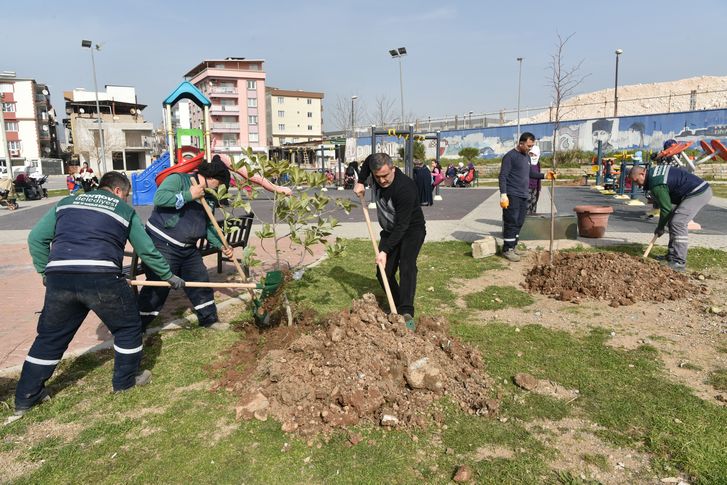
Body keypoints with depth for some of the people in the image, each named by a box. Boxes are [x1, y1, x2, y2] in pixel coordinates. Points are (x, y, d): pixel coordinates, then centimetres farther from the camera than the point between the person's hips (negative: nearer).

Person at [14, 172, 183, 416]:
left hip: (58, 278, 4)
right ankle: (126, 380, 29)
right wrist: (169, 276, 27)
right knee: (128, 326, 17)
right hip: (101, 278, -4)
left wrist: (45, 271, 27)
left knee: (50, 336, 21)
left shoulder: (67, 202, 24)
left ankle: (26, 396, 30)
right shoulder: (125, 210, 15)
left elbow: (36, 238, 20)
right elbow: (147, 250, 17)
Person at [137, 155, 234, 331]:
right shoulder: (178, 179, -11)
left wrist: (222, 245, 3)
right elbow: (159, 198, -28)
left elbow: (208, 226, 15)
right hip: (162, 244, -8)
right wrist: (188, 195, -25)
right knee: (158, 287, -5)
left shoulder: (210, 197, 12)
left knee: (201, 282, 11)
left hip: (189, 248, 8)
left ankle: (209, 319, 28)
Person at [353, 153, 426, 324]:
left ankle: (407, 313, -35)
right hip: (389, 231, 7)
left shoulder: (405, 188, -34)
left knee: (407, 266, -28)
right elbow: (368, 159, 14)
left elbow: (402, 225, -33)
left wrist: (385, 250, -34)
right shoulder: (375, 168, -13)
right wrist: (360, 181, 1)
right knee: (384, 273, 0)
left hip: (411, 229, -7)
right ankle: (398, 307, 12)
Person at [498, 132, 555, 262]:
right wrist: (503, 195, -22)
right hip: (512, 196, -8)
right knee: (511, 222, -7)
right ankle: (507, 250, -1)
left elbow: (530, 173, 26)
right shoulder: (510, 156, -10)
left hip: (523, 196, 8)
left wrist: (544, 176, 12)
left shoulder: (527, 157, 17)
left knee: (519, 222, 11)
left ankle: (513, 246, 20)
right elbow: (503, 176, -15)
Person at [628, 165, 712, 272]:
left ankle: (679, 263, -17)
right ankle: (672, 256, 19)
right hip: (698, 190, 11)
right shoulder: (653, 171, 8)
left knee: (678, 223, -18)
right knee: (672, 221, 12)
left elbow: (666, 208, -15)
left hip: (699, 193, -11)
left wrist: (660, 228, -3)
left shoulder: (656, 185, -22)